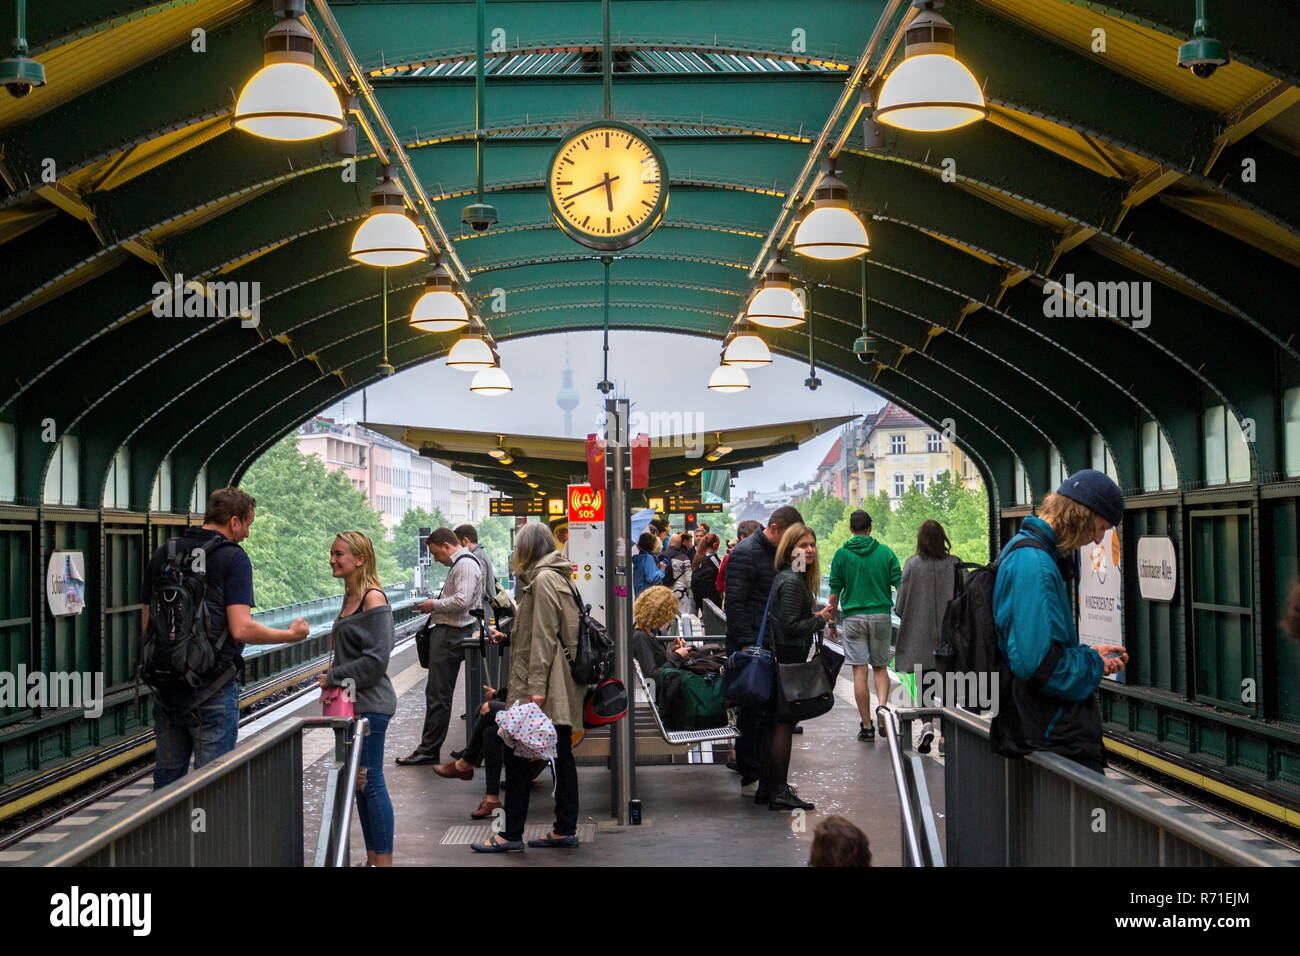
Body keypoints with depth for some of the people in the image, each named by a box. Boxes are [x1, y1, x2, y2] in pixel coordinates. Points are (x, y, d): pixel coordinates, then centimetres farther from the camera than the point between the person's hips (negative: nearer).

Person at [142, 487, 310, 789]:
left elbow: (146, 624, 13)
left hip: (166, 683, 6)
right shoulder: (233, 558, -9)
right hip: (213, 686, -6)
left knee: (167, 777, 14)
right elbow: (242, 629, -17)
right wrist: (291, 635, -4)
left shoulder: (162, 554, 9)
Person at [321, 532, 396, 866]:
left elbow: (376, 659, -18)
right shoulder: (350, 598, 13)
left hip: (370, 705, -9)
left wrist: (333, 677, -11)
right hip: (350, 703, 9)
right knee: (360, 782, 13)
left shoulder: (373, 599, -14)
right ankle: (372, 858, 21)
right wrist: (332, 684, 9)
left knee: (370, 781, -5)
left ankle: (383, 860, 3)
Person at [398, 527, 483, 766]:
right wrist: (436, 605, 14)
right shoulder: (460, 564, 20)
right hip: (448, 632, 11)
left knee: (438, 694, -8)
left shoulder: (465, 565, -13)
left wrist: (435, 605, -11)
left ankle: (428, 750, -5)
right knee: (438, 693, 15)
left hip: (450, 635, -11)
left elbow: (461, 601, -23)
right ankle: (429, 748, 22)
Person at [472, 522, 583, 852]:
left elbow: (544, 637, -18)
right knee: (561, 755, 9)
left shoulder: (542, 579, -12)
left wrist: (536, 687, -20)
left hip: (543, 685, -10)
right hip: (562, 688, 10)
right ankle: (565, 829, 12)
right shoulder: (556, 576, 17)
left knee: (517, 755, -4)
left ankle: (511, 834, -1)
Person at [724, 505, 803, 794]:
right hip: (749, 647, -8)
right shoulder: (746, 553, -13)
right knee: (751, 712, -2)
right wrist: (747, 644, -22)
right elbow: (735, 604, -18)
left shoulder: (780, 554, 15)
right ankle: (750, 778, 5)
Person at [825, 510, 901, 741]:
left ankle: (866, 726, 2)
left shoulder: (842, 554, 0)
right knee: (880, 667, 14)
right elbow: (900, 585, 2)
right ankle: (883, 708, -10)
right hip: (881, 616, 1)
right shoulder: (885, 552, 3)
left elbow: (835, 591, 2)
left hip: (854, 616, -1)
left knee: (860, 671, 1)